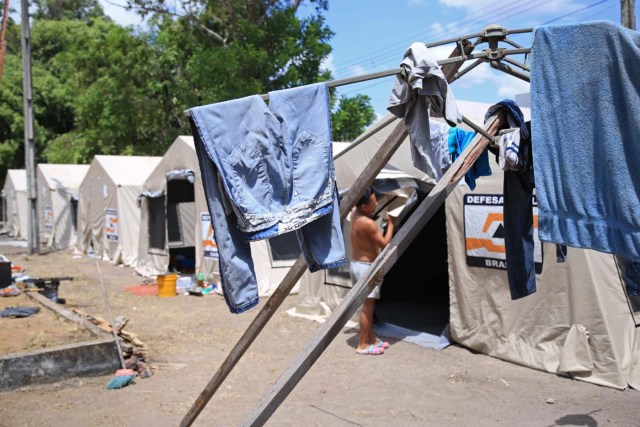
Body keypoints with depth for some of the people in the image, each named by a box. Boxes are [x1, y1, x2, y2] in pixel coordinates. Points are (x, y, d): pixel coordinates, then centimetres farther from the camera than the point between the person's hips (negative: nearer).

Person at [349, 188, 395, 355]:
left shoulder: (354, 214, 3)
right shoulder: (368, 223, -23)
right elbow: (385, 243, -16)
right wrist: (390, 223, -5)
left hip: (356, 264, 9)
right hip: (366, 267, -9)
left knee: (368, 305, 17)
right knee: (368, 306, -1)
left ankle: (371, 339, 27)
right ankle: (363, 345, 6)